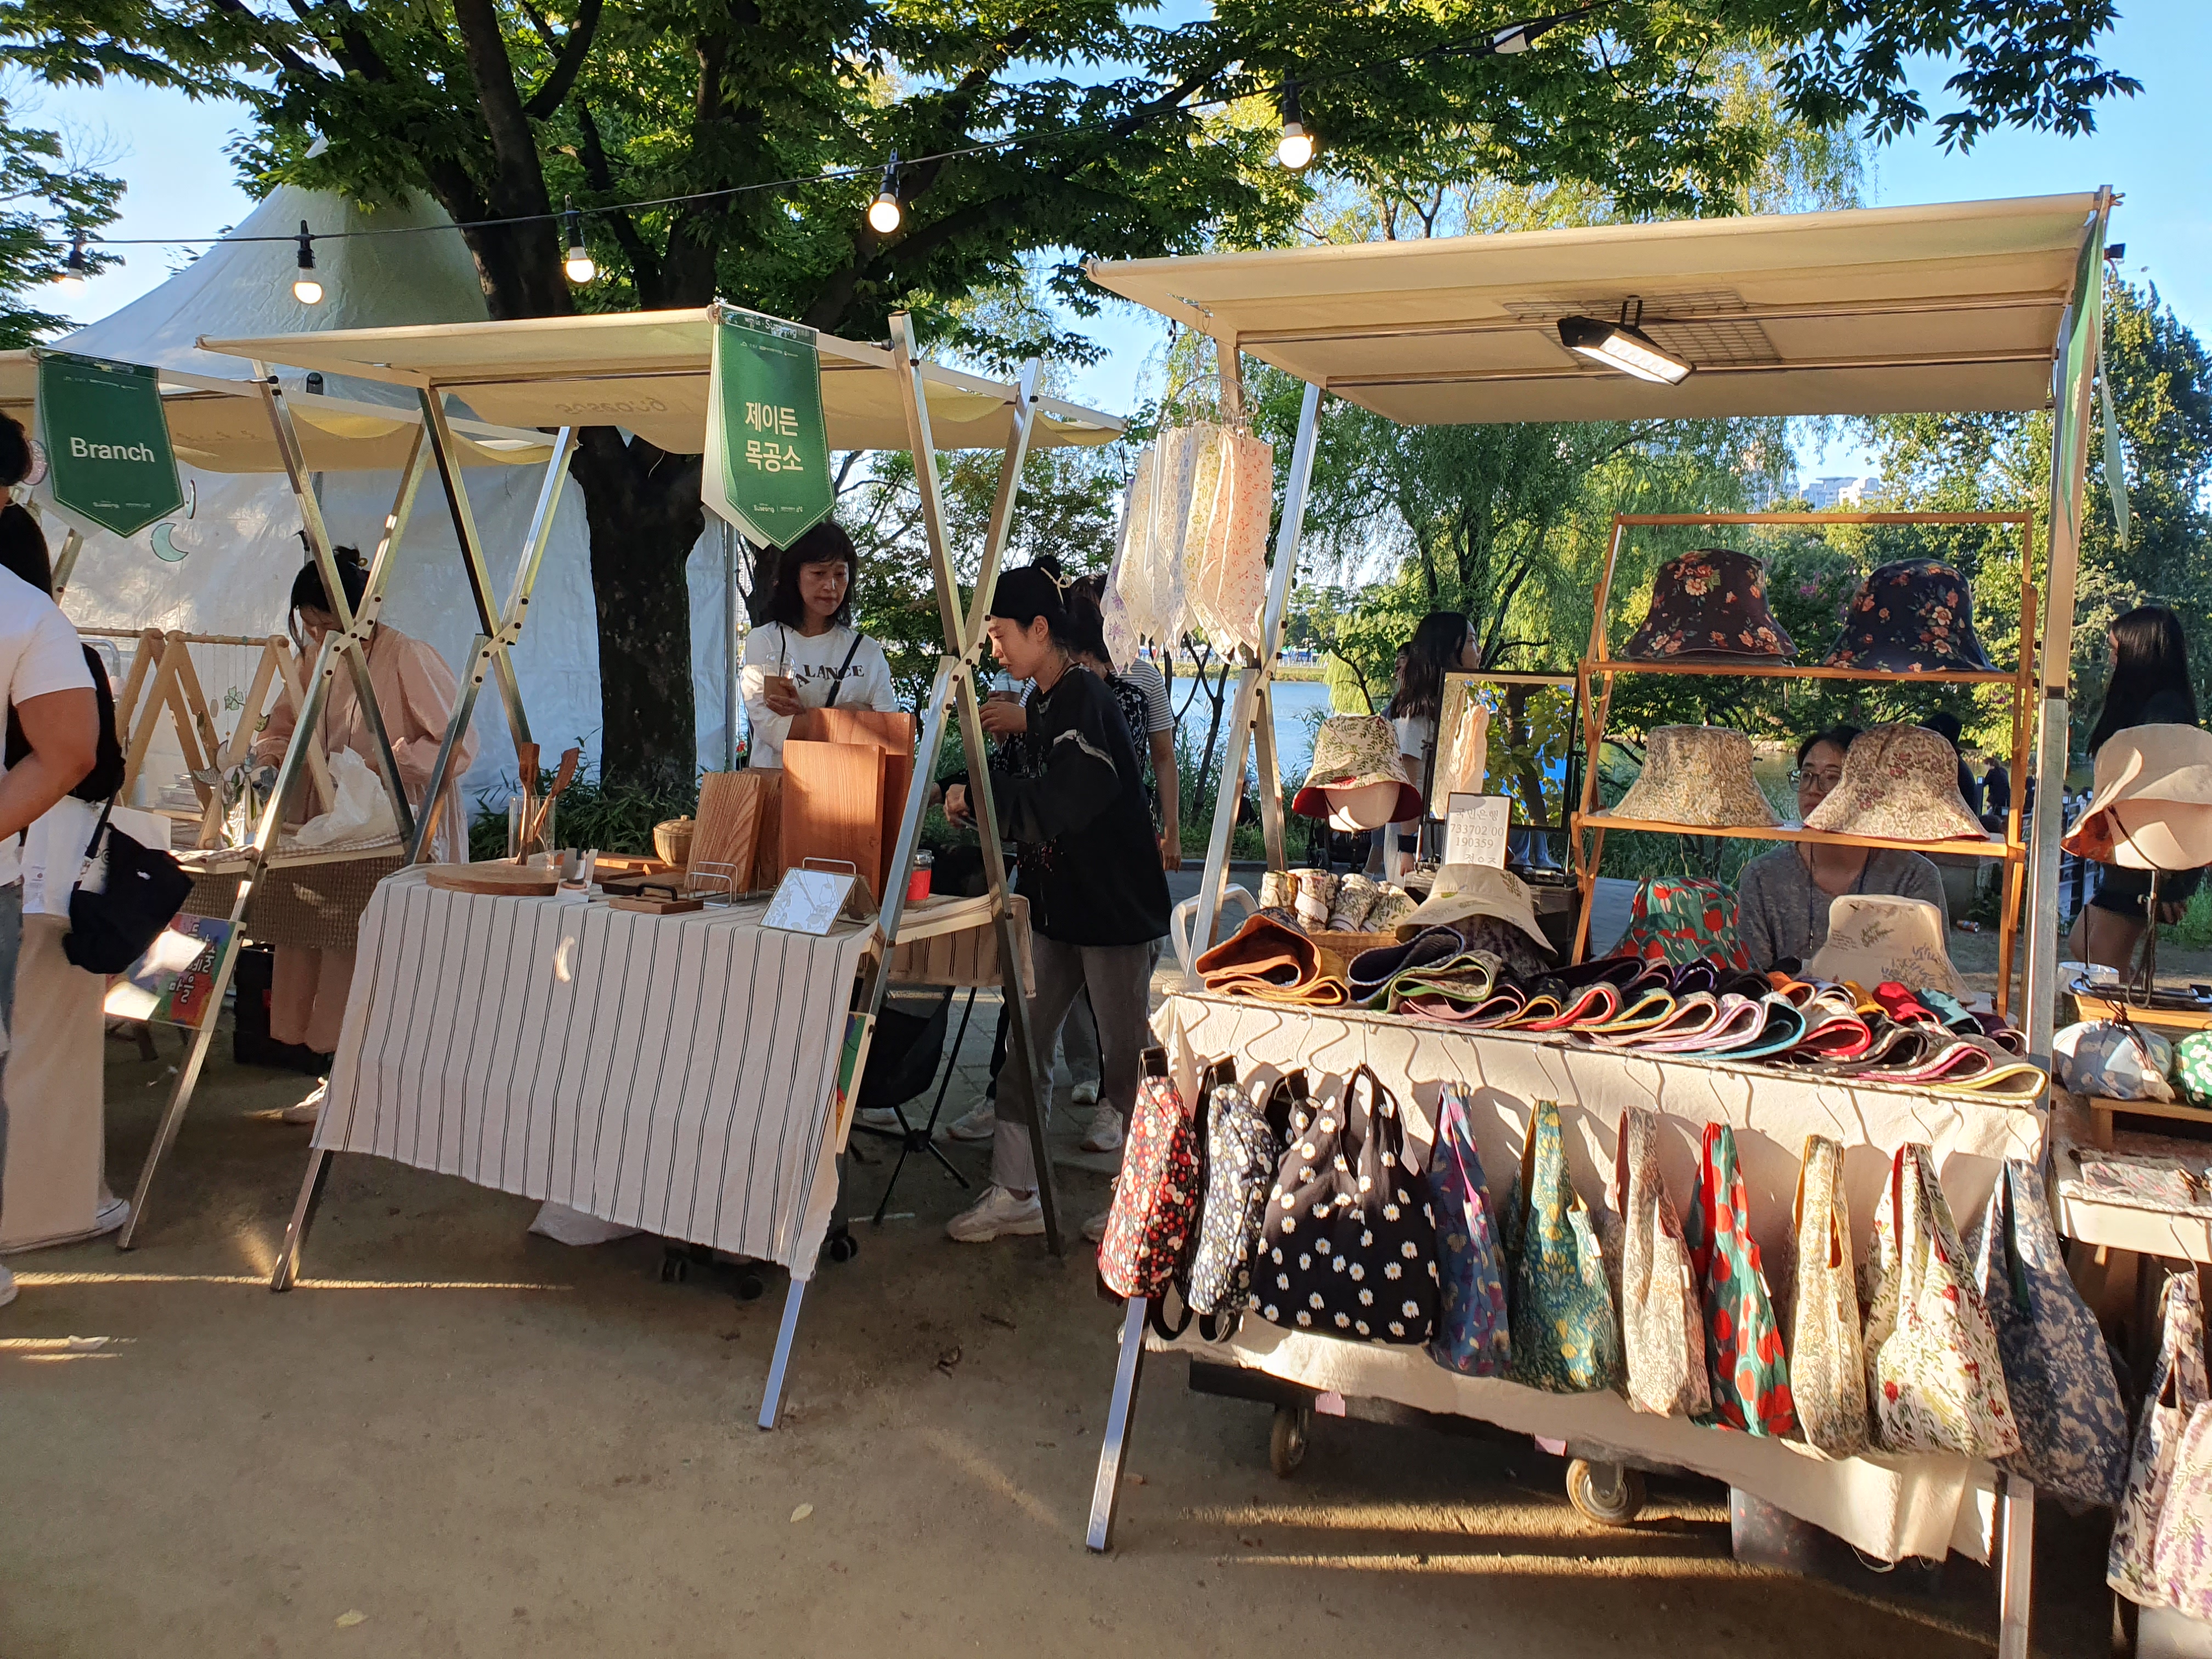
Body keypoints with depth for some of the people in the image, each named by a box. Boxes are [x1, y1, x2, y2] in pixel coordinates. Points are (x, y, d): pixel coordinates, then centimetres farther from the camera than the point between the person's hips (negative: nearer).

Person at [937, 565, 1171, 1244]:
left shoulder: (1087, 702, -19)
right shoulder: (1044, 704, 10)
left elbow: (1061, 805, -29)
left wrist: (980, 794, -20)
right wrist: (978, 806, 6)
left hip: (1117, 907, -9)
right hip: (1058, 906, 9)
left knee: (1125, 1058, 4)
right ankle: (1014, 1195, 17)